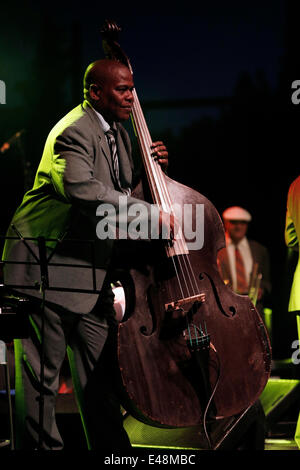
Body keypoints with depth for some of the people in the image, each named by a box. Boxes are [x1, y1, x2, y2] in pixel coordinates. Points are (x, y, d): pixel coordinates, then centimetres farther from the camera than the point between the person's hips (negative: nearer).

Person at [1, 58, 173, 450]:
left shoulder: (118, 134, 15)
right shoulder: (75, 131, -16)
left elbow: (123, 193, 22)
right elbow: (82, 190, -34)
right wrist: (151, 214, -33)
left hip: (92, 268, 9)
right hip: (48, 263, -9)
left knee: (103, 372, 11)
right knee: (41, 373, -1)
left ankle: (112, 449, 18)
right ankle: (42, 445, 8)